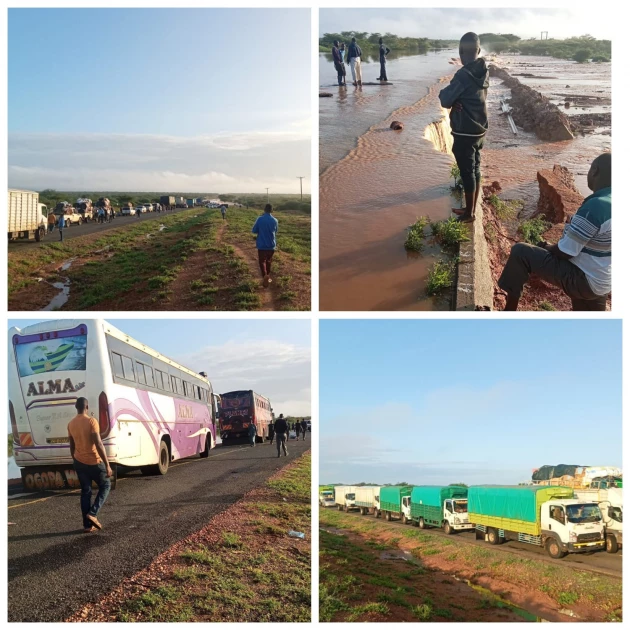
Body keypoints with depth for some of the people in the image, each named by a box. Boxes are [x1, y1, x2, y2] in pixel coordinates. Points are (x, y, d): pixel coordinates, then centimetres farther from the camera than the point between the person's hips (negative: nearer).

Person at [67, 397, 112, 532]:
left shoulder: (71, 424, 4)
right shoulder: (91, 421, -17)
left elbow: (72, 446, 13)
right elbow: (99, 444, -21)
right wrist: (107, 465, -18)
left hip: (79, 462, 6)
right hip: (94, 462, -6)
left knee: (85, 492, 12)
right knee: (105, 486, 13)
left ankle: (87, 525, 10)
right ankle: (92, 513, -3)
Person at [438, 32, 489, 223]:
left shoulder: (464, 74, -22)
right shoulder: (483, 72, 5)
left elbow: (445, 101, -16)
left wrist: (445, 92, 3)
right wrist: (456, 101, -6)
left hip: (465, 132, -9)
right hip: (479, 129, 9)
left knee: (467, 173, 1)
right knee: (475, 170, 15)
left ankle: (469, 213, 10)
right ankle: (471, 209, 27)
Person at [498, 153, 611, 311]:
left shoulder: (594, 206, -27)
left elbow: (565, 252, -22)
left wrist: (546, 248, 1)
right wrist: (551, 248, 15)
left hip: (583, 280, -9)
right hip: (601, 282, 9)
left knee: (520, 252, -6)